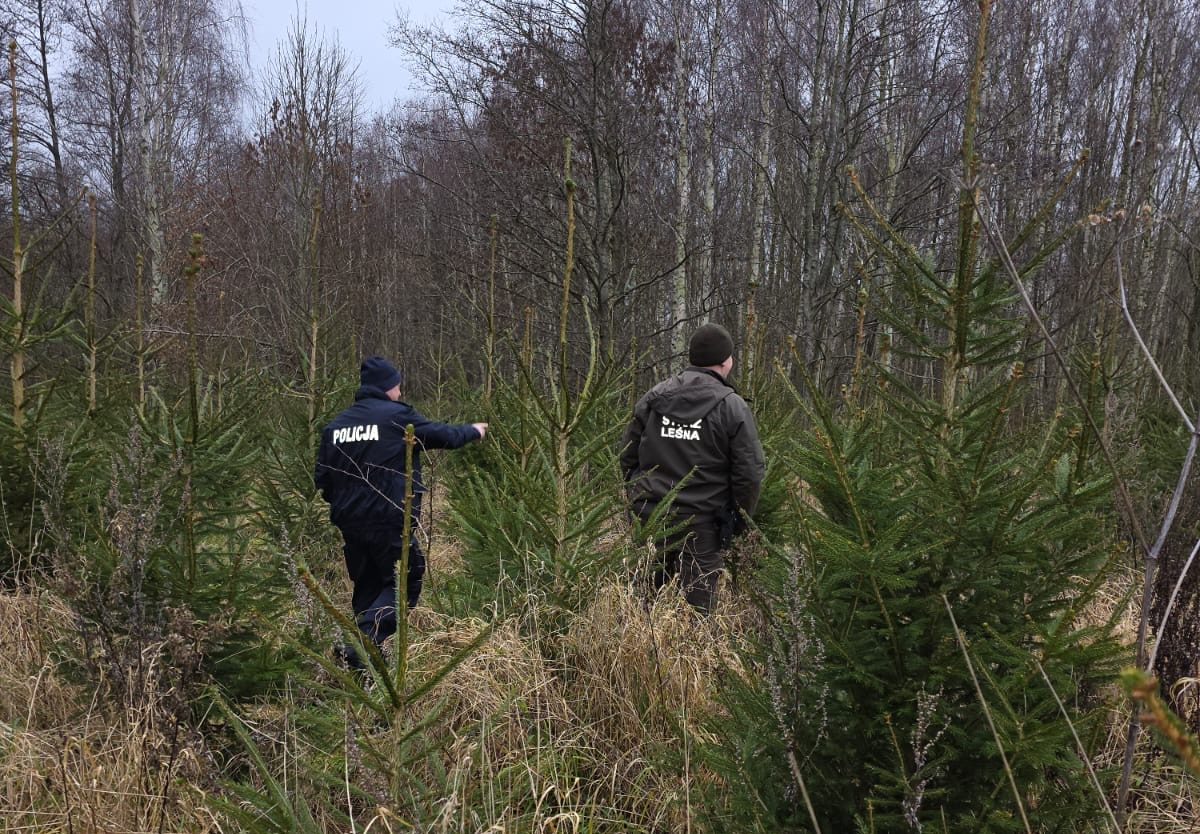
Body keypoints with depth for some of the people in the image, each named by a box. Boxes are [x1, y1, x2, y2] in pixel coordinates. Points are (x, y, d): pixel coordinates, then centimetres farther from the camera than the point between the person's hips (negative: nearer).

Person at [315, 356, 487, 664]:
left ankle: (362, 648, 21)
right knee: (405, 583, 3)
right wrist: (474, 430, 20)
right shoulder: (398, 416, -7)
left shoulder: (336, 425, 9)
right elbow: (444, 435, 1)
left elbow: (321, 479, 9)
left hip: (350, 523, 6)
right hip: (389, 521, -6)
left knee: (367, 587, 19)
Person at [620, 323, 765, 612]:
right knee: (696, 605, 3)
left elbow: (627, 455, 9)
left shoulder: (653, 398, 6)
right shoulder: (732, 407, -7)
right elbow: (750, 472, -9)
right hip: (702, 524, -4)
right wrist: (739, 519, 5)